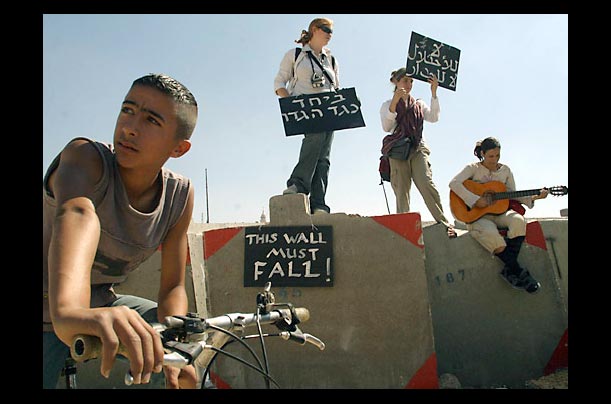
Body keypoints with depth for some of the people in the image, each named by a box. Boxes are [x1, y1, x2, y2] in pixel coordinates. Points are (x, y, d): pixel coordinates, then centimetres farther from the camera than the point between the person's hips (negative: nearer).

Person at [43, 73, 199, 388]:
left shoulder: (180, 195, -10)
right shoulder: (86, 156, -23)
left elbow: (173, 287, -7)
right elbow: (77, 214, -46)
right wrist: (69, 312, -64)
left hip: (100, 302, 4)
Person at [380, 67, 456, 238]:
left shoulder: (419, 104, 22)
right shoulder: (387, 105, 15)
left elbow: (434, 117, 3)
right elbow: (386, 127, -3)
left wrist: (434, 93, -5)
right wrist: (395, 101, -13)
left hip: (418, 148, 1)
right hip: (397, 151, -1)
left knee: (426, 184, -19)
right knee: (401, 191, -7)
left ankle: (444, 224, -23)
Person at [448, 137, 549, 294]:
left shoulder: (505, 170, 12)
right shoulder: (473, 168, -2)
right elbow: (454, 183, -19)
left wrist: (533, 197, 0)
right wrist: (476, 200, -25)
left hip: (499, 212, 4)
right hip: (477, 215, -4)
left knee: (518, 220, -30)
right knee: (491, 234, -37)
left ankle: (509, 270, -21)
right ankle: (518, 272, -18)